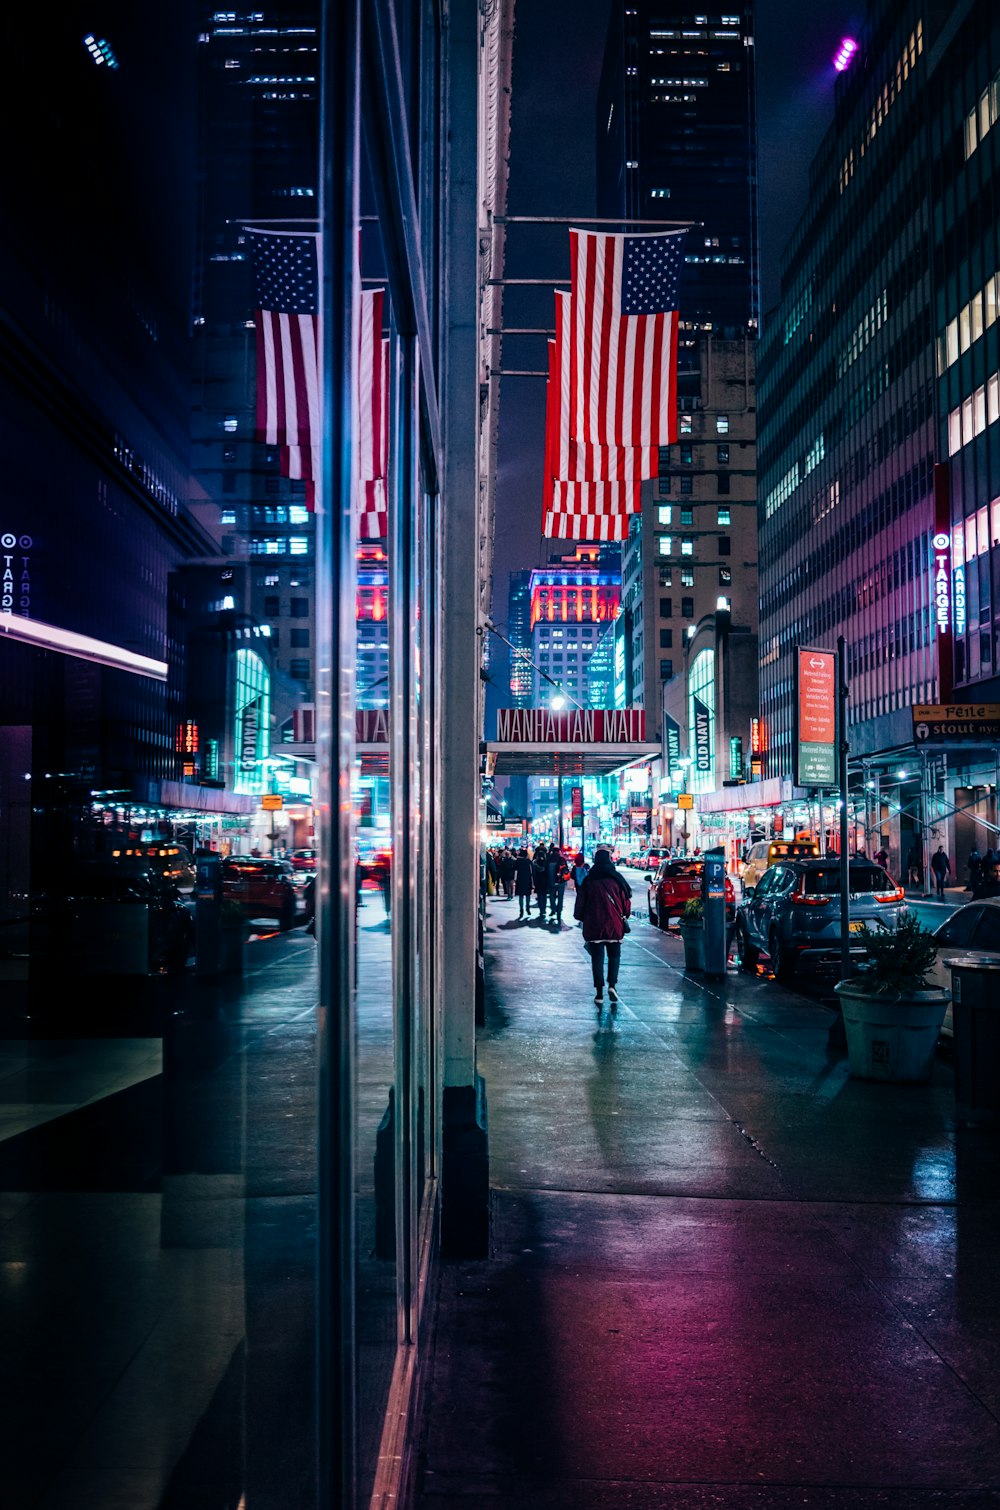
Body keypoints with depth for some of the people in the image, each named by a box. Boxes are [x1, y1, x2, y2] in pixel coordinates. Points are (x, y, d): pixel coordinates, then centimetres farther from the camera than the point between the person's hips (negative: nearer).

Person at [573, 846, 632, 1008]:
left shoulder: (588, 881, -2)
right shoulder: (617, 879, -3)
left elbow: (580, 904, 0)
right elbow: (626, 902, 0)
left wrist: (581, 917, 18)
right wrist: (623, 916, 17)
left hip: (593, 926, 0)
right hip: (614, 926, 0)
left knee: (597, 958, 6)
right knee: (614, 955, 13)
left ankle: (599, 993, 2)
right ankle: (612, 985, -6)